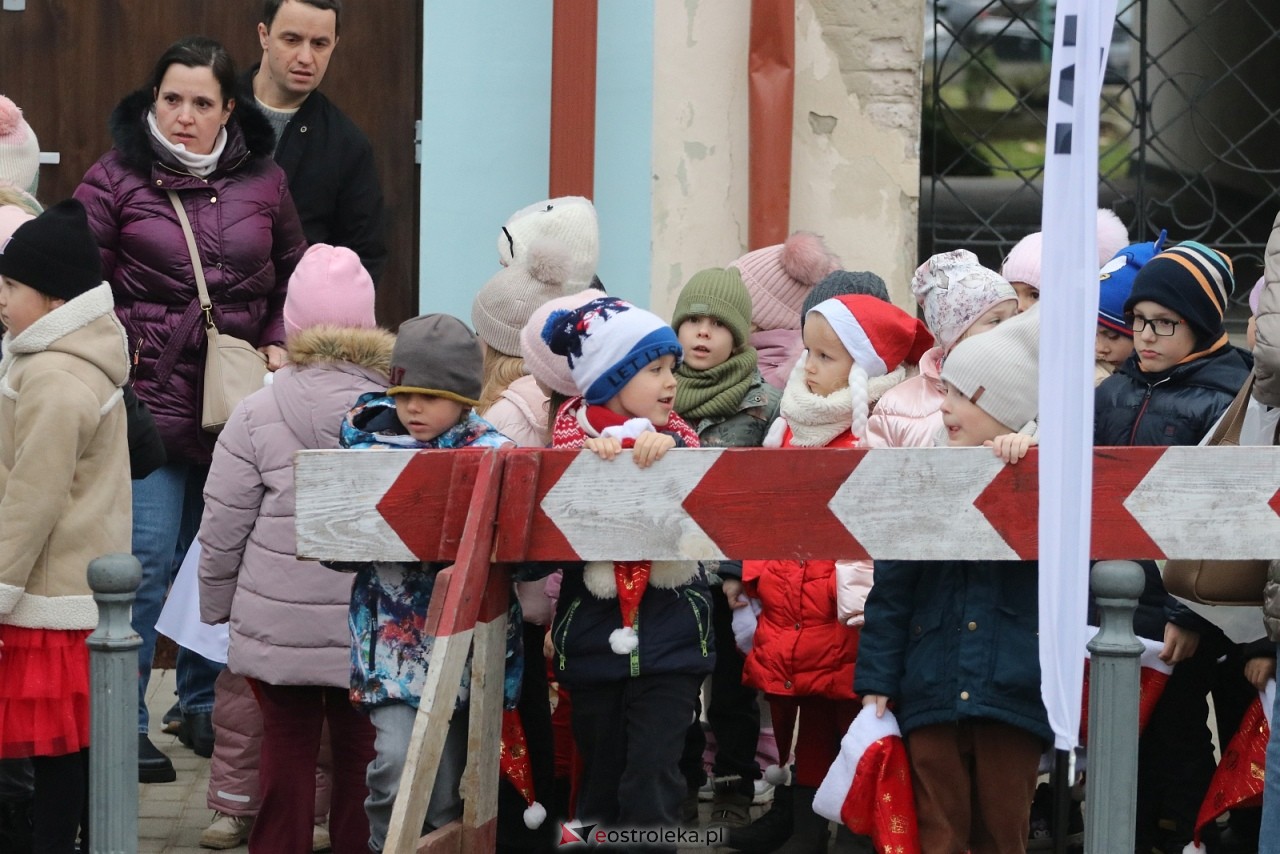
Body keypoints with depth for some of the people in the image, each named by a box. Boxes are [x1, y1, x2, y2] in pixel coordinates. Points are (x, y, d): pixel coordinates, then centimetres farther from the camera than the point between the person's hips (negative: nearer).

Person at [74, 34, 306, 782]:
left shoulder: (263, 181, 7)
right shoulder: (116, 180, -2)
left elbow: (293, 274, 19)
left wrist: (279, 344, 5)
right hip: (149, 395, -4)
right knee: (147, 558, -8)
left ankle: (205, 705, 25)